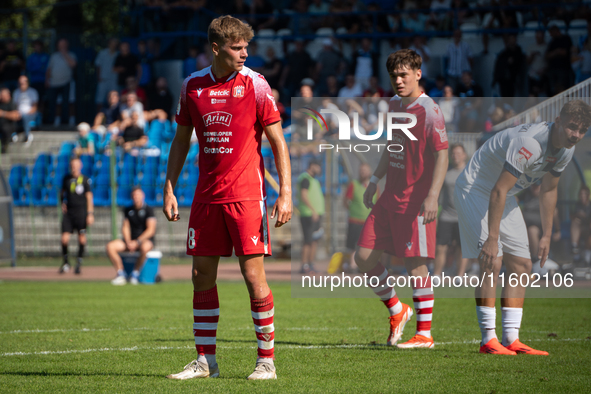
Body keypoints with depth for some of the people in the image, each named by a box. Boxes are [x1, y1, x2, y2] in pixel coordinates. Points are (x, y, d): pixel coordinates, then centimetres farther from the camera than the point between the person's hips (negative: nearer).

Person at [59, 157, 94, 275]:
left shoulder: (85, 180, -3)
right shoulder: (67, 178, 8)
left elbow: (89, 197, -3)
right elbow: (63, 192, 23)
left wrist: (90, 214, -9)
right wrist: (62, 202, 5)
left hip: (81, 211, -3)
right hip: (68, 212, 3)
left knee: (82, 238, 1)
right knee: (64, 238, -6)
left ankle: (79, 263, 16)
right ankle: (65, 263, 12)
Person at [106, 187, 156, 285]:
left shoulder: (148, 210, -3)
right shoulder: (128, 210, 12)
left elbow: (151, 230, -11)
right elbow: (125, 227, 9)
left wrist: (137, 242, -19)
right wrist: (128, 242, -10)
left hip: (146, 240, -5)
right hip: (130, 240, 5)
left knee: (145, 247, -42)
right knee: (110, 246, -19)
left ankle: (135, 273, -22)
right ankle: (121, 274, -18)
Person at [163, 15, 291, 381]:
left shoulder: (254, 85, -5)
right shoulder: (193, 86, 6)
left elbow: (278, 142, -3)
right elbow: (181, 140, 16)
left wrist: (285, 194, -11)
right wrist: (169, 190, 10)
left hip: (246, 193, -4)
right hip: (206, 196, 4)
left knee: (254, 275, -6)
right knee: (202, 276, 5)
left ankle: (267, 360, 2)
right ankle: (205, 361, 14)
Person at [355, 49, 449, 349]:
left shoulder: (429, 111, -12)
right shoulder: (394, 106, 13)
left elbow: (442, 155, -16)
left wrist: (432, 196, -24)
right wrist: (374, 181, 23)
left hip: (415, 200, -8)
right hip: (389, 198, 8)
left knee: (415, 265, -5)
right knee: (364, 257, 6)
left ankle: (424, 334, 4)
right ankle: (397, 312, 23)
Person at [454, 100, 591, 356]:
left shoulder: (566, 150, -5)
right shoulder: (529, 142, -34)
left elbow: (548, 190, 11)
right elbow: (499, 191, -35)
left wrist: (546, 235, 10)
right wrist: (492, 239, -36)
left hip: (505, 198, 9)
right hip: (475, 189, -9)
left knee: (521, 265, 4)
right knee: (492, 262, -19)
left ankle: (511, 339, 6)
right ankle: (488, 340, -16)